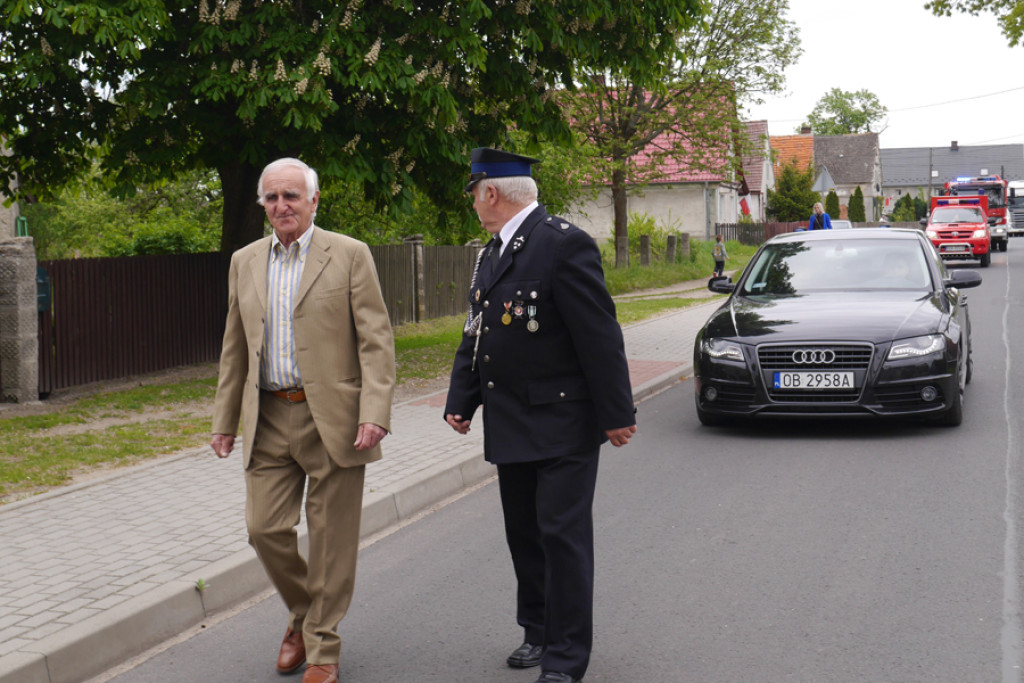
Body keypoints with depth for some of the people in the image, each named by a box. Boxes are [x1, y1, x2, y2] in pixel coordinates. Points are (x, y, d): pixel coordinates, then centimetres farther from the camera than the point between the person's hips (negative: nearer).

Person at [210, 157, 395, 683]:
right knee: (265, 527, 1)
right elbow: (235, 349, 18)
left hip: (333, 418, -4)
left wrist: (374, 415, -16)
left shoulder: (349, 256, -2)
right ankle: (302, 616, 28)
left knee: (330, 537, 3)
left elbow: (376, 340, -6)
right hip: (269, 421, 4)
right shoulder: (245, 262, 12)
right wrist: (225, 419, 14)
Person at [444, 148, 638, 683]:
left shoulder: (564, 244, -15)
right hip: (510, 427, 9)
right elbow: (475, 334, 18)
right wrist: (461, 400, 10)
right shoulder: (492, 253, 13)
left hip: (562, 424, -9)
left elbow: (599, 334, -17)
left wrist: (616, 414, -16)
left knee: (563, 534, -4)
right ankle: (538, 632, 31)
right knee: (523, 534, 16)